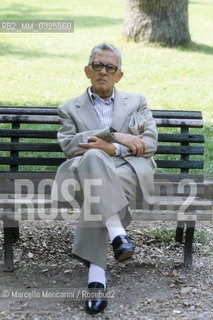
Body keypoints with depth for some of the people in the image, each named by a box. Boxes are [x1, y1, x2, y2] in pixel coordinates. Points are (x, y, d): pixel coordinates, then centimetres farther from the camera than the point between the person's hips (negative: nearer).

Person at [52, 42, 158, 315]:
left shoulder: (137, 102, 22)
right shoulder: (69, 109, 20)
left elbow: (150, 143, 6)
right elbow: (69, 145, -1)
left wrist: (111, 148, -11)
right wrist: (115, 135, -11)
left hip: (130, 172, 0)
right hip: (89, 172, 0)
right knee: (92, 158, -38)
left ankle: (96, 274, -40)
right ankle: (117, 234, -46)